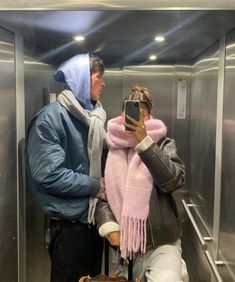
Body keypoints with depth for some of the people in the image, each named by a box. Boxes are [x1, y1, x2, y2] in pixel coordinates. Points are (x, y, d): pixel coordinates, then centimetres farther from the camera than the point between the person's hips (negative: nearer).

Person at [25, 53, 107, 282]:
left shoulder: (94, 116, 7)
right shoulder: (51, 118, -17)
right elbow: (49, 175, -25)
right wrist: (96, 186, -16)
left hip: (97, 216, 7)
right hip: (69, 223, -7)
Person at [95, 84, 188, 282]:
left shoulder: (163, 144, 0)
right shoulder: (110, 148, 6)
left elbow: (174, 181, -18)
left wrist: (144, 141, -22)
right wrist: (109, 226, -10)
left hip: (162, 244, -2)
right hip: (124, 246, 3)